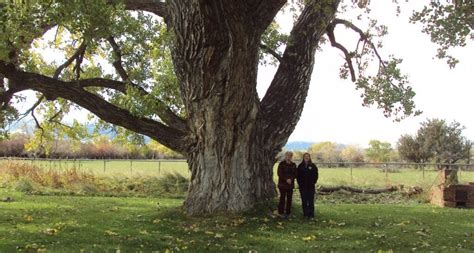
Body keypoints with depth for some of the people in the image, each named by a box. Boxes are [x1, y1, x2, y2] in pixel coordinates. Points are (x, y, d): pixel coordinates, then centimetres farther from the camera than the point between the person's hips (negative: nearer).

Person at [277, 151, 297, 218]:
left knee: (289, 198, 4)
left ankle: (288, 213, 11)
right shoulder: (281, 164, -2)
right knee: (282, 198, -5)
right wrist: (286, 179, -17)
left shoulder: (293, 165, 11)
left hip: (290, 184, 4)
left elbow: (295, 174, 6)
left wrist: (291, 179, -13)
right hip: (282, 183, -4)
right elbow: (279, 173, -8)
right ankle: (281, 212, 2)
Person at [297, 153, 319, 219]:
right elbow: (298, 176, 8)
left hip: (311, 186, -1)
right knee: (304, 201, 4)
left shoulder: (313, 166, 3)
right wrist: (299, 183, -2)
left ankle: (311, 215, 3)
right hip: (303, 186, 1)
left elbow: (316, 175, 4)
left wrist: (314, 183, -4)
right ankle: (305, 214, 11)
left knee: (311, 201, -1)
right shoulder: (300, 166, 6)